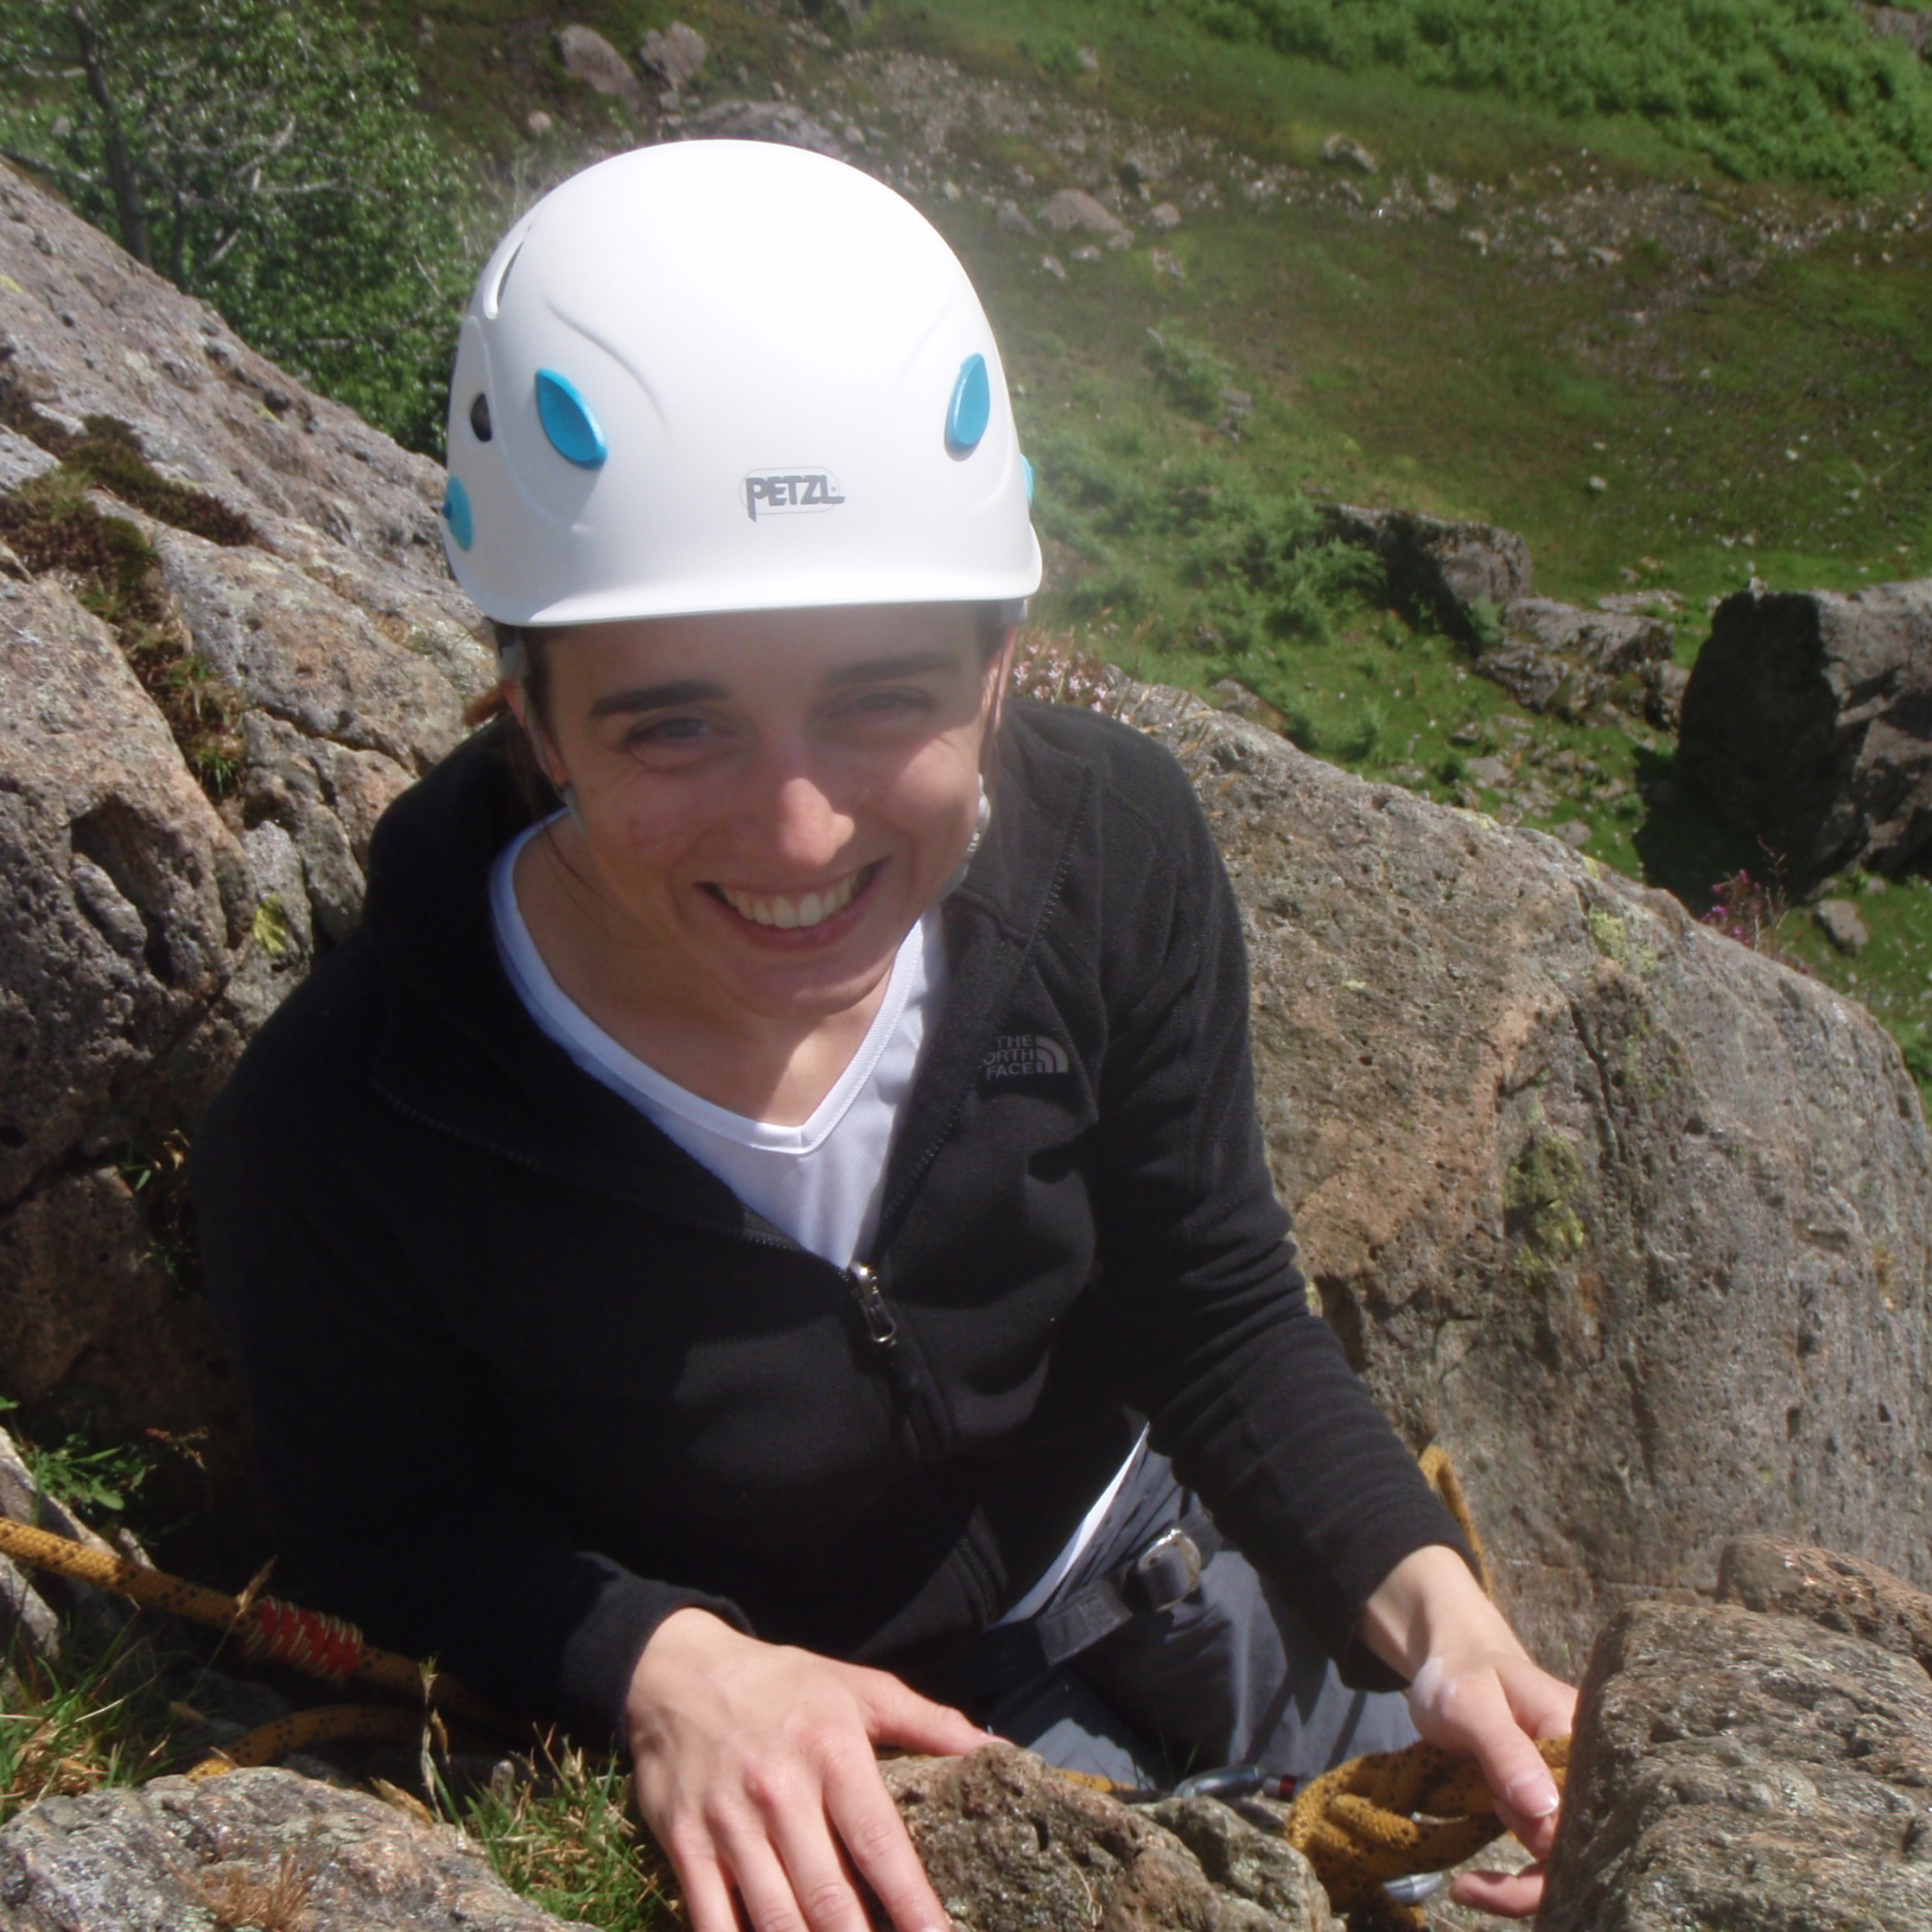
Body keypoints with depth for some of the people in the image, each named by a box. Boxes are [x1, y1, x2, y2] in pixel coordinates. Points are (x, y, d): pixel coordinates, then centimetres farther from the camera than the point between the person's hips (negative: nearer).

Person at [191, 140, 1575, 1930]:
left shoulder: (1109, 849, -25)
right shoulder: (336, 1143, -34)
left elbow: (1215, 1315, -12)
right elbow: (388, 1524, -14)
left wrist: (1424, 1605, -27)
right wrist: (665, 1665, -32)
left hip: (1174, 1567, 4)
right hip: (805, 1776, -3)